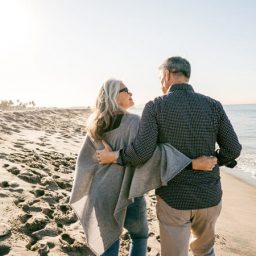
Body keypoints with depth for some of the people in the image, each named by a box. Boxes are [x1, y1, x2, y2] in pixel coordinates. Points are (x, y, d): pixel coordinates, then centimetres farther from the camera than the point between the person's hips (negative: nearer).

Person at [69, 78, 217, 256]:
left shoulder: (96, 127, 1)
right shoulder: (133, 122, -18)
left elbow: (85, 159, 6)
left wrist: (86, 192, 18)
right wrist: (193, 163, -34)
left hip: (102, 193, 5)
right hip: (125, 194, -5)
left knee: (109, 241, 21)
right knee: (140, 235, 23)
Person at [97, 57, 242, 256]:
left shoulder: (155, 107, -12)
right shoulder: (213, 105, -5)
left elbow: (141, 152, -22)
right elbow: (233, 150, -4)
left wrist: (113, 157, -4)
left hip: (174, 198, -3)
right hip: (209, 196, 3)